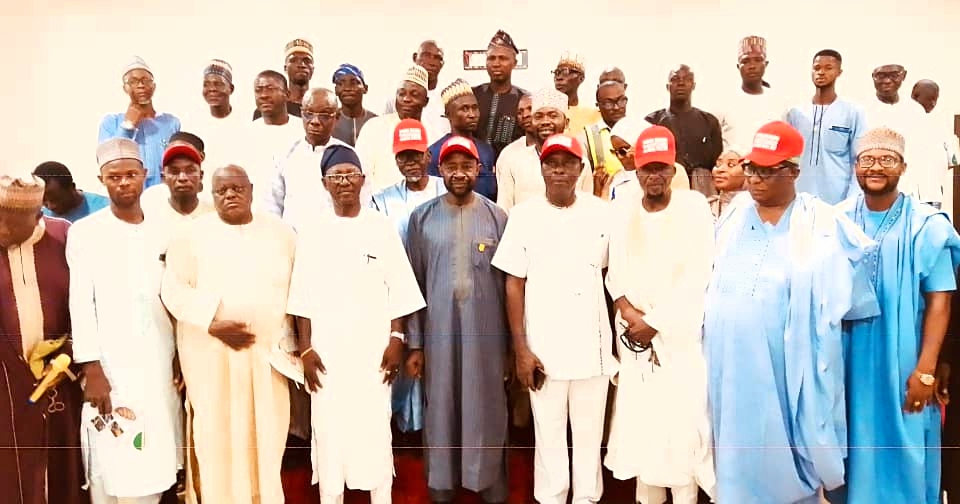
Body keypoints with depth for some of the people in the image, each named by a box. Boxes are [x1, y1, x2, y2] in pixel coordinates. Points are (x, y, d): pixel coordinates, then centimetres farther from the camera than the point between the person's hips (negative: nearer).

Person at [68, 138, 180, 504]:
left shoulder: (162, 232, 9)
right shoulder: (84, 233, -1)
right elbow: (80, 304, -5)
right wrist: (91, 369, -11)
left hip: (160, 367, 3)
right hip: (110, 367, -3)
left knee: (155, 464, 8)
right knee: (113, 466, -3)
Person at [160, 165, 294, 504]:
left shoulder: (280, 231, 6)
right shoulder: (192, 235, -1)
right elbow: (174, 289, -5)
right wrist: (213, 325, -17)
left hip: (269, 350, 2)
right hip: (211, 352, -2)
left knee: (267, 434, 7)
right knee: (219, 434, 3)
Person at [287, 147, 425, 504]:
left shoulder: (382, 227, 3)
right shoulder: (312, 232, 4)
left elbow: (399, 290, 1)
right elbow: (303, 298, 3)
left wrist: (396, 339, -5)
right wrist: (305, 349, -2)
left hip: (374, 347, -1)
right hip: (327, 349, 1)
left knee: (375, 427, 1)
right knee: (328, 428, 4)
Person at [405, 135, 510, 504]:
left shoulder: (496, 217, 0)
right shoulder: (422, 217, 2)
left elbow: (509, 283, 1)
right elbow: (414, 283, 2)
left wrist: (512, 342, 0)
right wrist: (414, 343, 0)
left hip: (486, 330, 0)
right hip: (438, 329, 1)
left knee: (486, 408, 7)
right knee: (440, 408, 9)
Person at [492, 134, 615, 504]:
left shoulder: (601, 212, 0)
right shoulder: (524, 215, -3)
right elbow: (514, 284, -1)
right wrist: (521, 350, -5)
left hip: (593, 345, 1)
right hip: (543, 348, -1)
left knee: (590, 435, 11)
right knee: (548, 436, 10)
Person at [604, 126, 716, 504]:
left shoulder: (693, 206, -5)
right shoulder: (625, 215, 7)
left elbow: (697, 275, -10)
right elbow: (615, 275, 6)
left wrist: (655, 321, -10)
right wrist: (629, 314, -11)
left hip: (681, 331, -3)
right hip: (634, 330, 4)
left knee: (683, 415, -4)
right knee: (639, 415, 7)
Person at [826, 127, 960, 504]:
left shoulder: (927, 226, -8)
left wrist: (925, 370, -12)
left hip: (901, 361, -3)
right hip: (847, 358, 3)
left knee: (901, 449, 8)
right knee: (852, 444, 14)